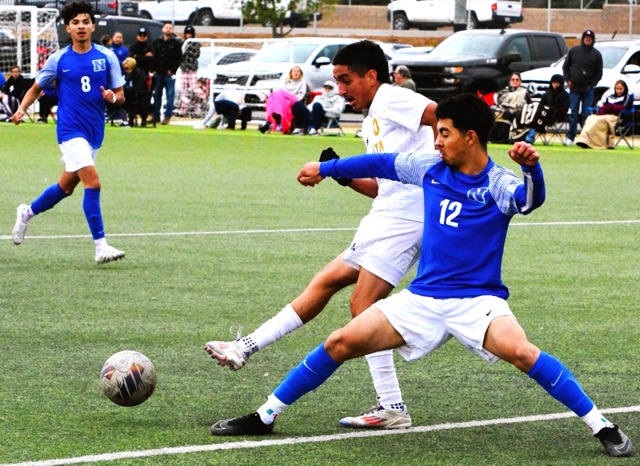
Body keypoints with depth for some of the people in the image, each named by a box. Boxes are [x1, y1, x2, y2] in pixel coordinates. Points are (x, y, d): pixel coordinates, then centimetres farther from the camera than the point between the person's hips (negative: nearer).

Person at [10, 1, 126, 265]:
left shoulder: (107, 57, 3)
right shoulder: (59, 60, -1)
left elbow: (120, 96, 6)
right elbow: (36, 88, 11)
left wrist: (112, 96, -17)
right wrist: (22, 109, -6)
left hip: (95, 133, 4)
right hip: (71, 131, -4)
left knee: (66, 186, 17)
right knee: (93, 182, -19)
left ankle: (27, 213, 43)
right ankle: (101, 247, -17)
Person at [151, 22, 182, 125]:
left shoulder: (176, 43, 1)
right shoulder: (157, 42, 11)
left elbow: (179, 58, -2)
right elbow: (153, 56, 12)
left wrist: (172, 70, -9)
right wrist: (154, 69, 1)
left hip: (169, 74, -4)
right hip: (158, 73, 4)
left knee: (170, 95, -3)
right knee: (157, 95, 7)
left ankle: (167, 116, -1)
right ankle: (156, 116, 13)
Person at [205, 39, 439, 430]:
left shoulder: (390, 99, -6)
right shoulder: (371, 123, 24)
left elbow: (438, 113, -21)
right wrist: (343, 174, 12)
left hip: (403, 218, -10)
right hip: (385, 219, 10)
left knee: (363, 305, -12)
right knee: (325, 283, 12)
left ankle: (392, 409, -11)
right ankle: (245, 348, 17)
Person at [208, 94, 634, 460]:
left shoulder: (498, 183, -12)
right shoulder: (431, 167, 4)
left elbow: (531, 199, -34)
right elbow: (379, 164, 20)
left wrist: (532, 167, -56)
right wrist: (325, 168, 30)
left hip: (478, 299, -5)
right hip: (423, 298, 5)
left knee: (521, 352, -32)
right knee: (341, 343, -3)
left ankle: (602, 427, -21)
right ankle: (266, 417, 10)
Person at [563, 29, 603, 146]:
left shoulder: (596, 54, 5)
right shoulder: (573, 51, 6)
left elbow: (599, 72, 7)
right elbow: (565, 66, 12)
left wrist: (592, 84, -4)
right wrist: (568, 79, 0)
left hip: (588, 88, 0)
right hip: (574, 88, 0)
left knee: (586, 114, -1)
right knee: (573, 113, 0)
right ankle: (570, 137, 3)